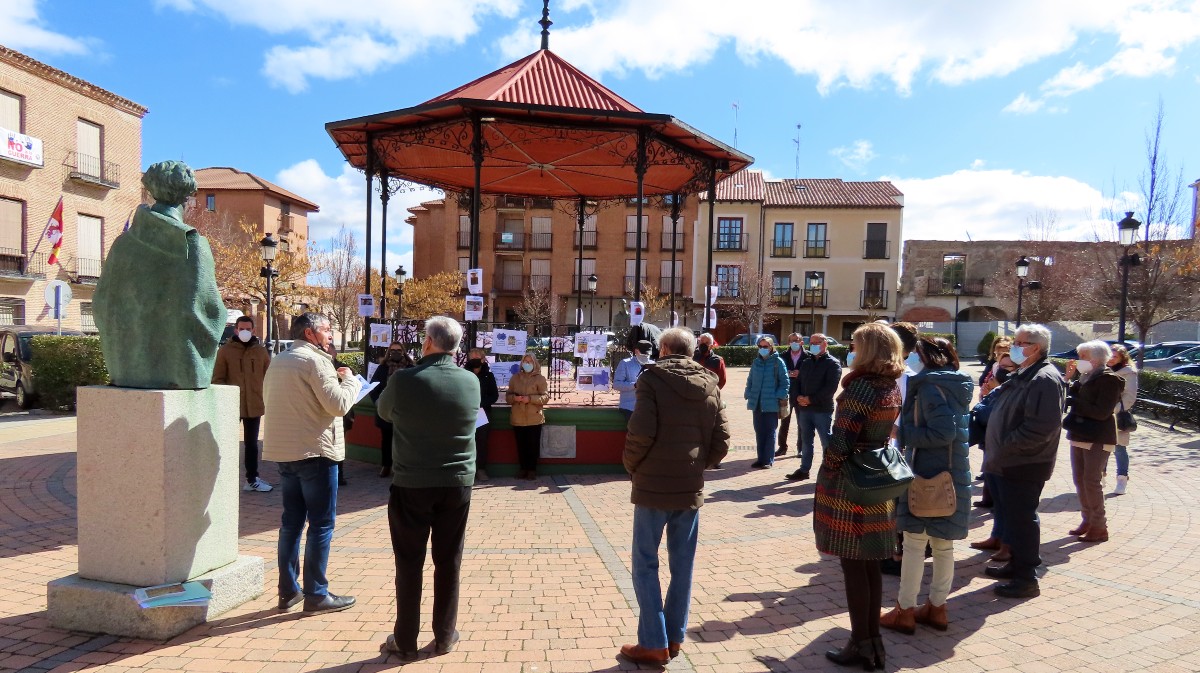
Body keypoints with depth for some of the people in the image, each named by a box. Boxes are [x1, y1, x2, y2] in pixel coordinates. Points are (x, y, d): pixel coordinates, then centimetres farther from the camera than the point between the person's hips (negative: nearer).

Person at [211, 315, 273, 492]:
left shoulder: (261, 351, 6)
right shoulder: (225, 350, -2)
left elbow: (269, 377, 10)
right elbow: (217, 378, -3)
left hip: (254, 406, 3)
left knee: (252, 443, 12)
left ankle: (252, 479, 21)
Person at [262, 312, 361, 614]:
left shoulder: (278, 361, 12)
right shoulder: (315, 360, -13)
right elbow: (338, 404, -19)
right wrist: (350, 379, 0)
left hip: (283, 452, 8)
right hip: (315, 451, -8)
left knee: (291, 521, 14)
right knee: (321, 524, 0)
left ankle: (288, 591, 21)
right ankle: (316, 594, 5)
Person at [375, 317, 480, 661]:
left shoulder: (404, 380, -13)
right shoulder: (471, 381, -6)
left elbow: (384, 412, 6)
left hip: (411, 485, -2)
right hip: (457, 484, 2)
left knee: (409, 564, 10)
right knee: (449, 562, 13)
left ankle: (405, 640, 20)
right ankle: (445, 636, 23)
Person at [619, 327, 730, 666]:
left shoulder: (653, 378, -10)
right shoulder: (710, 385, 5)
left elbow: (641, 433, -18)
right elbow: (722, 440, 3)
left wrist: (631, 465, -1)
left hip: (653, 486, -5)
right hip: (691, 488, 5)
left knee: (646, 564, 7)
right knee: (682, 565, 14)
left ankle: (653, 643, 9)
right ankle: (674, 637, 25)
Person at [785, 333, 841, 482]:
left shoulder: (833, 364, -4)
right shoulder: (805, 362, 16)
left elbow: (830, 388, -14)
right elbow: (797, 381, 14)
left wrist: (811, 399, -17)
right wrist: (798, 397, -6)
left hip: (822, 410, -6)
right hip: (804, 408, 6)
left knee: (827, 442, 0)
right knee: (805, 441, 13)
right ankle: (804, 470, 21)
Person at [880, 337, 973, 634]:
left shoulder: (930, 386, -15)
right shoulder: (956, 385, 12)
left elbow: (943, 432, -24)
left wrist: (903, 433, -16)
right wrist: (907, 430, 8)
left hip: (928, 475, -9)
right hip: (952, 475, 9)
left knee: (914, 542, 0)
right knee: (943, 544, 14)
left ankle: (905, 611, 7)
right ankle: (936, 607, 24)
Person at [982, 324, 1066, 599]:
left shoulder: (1045, 379, -17)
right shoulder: (1022, 375, 16)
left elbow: (1043, 425, -26)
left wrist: (1007, 447, -20)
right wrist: (1000, 450, 13)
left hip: (1026, 464, -10)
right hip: (1012, 461, 10)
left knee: (1022, 517, -3)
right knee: (1013, 515, 18)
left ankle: (1026, 578, 6)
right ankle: (1016, 564, 31)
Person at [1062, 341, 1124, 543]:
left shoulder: (1109, 379, -12)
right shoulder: (1085, 377, 11)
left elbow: (1102, 412, -19)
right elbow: (1068, 397, 9)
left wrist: (1073, 401, -17)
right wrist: (1068, 378, 1)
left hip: (1098, 439, -8)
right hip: (1079, 435, 8)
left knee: (1092, 481, -6)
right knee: (1079, 479, 12)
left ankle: (1099, 527, 3)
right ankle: (1087, 520, 23)